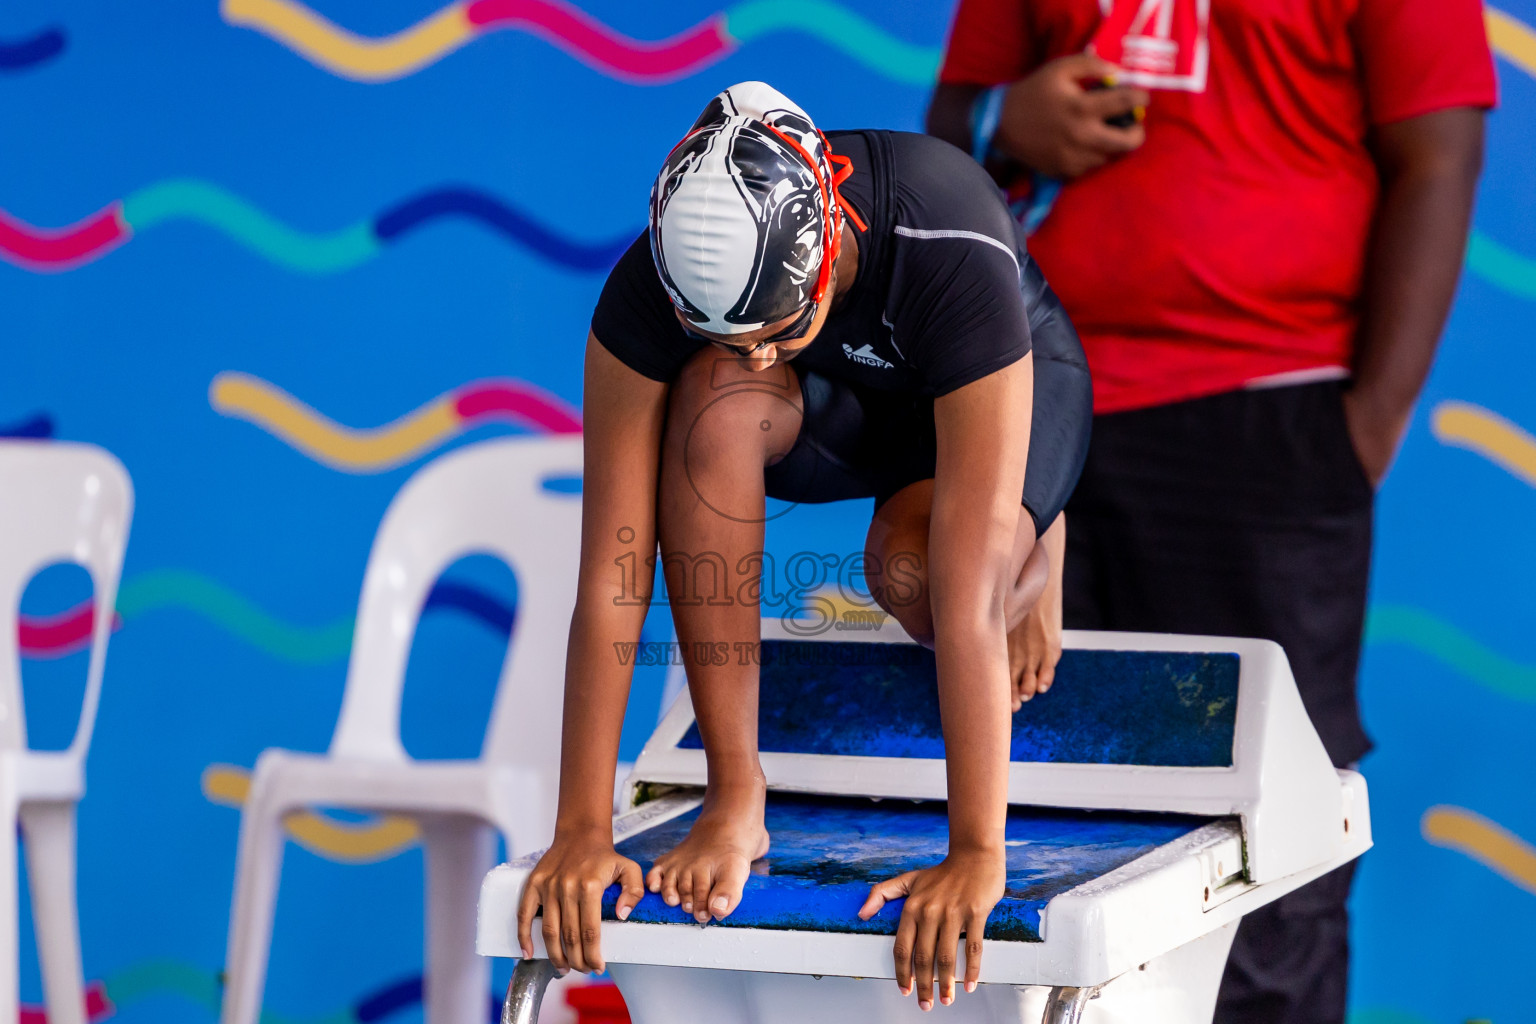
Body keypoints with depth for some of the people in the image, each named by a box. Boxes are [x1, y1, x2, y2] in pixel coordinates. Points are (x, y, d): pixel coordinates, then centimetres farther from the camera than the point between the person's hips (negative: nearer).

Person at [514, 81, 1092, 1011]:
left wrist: (977, 854, -45)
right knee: (714, 398, -33)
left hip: (1013, 389, -2)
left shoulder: (958, 257, -42)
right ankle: (736, 801, -25)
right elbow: (612, 574, -31)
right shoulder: (655, 284, -33)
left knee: (913, 568, -35)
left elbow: (965, 582, -45)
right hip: (827, 410, 2)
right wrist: (581, 830, -33)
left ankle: (1040, 555, 6)